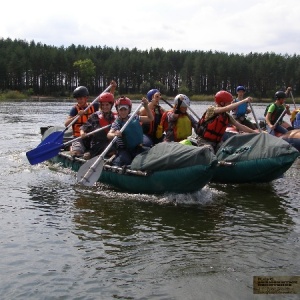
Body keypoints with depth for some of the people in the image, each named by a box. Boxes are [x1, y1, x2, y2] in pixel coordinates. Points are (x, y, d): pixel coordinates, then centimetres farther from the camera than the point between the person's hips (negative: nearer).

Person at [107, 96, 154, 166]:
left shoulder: (135, 118, 6)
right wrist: (115, 134, -48)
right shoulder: (116, 123, -6)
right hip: (124, 150, -4)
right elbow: (109, 135, -23)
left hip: (137, 148, 4)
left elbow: (150, 118, 8)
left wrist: (146, 106, -5)